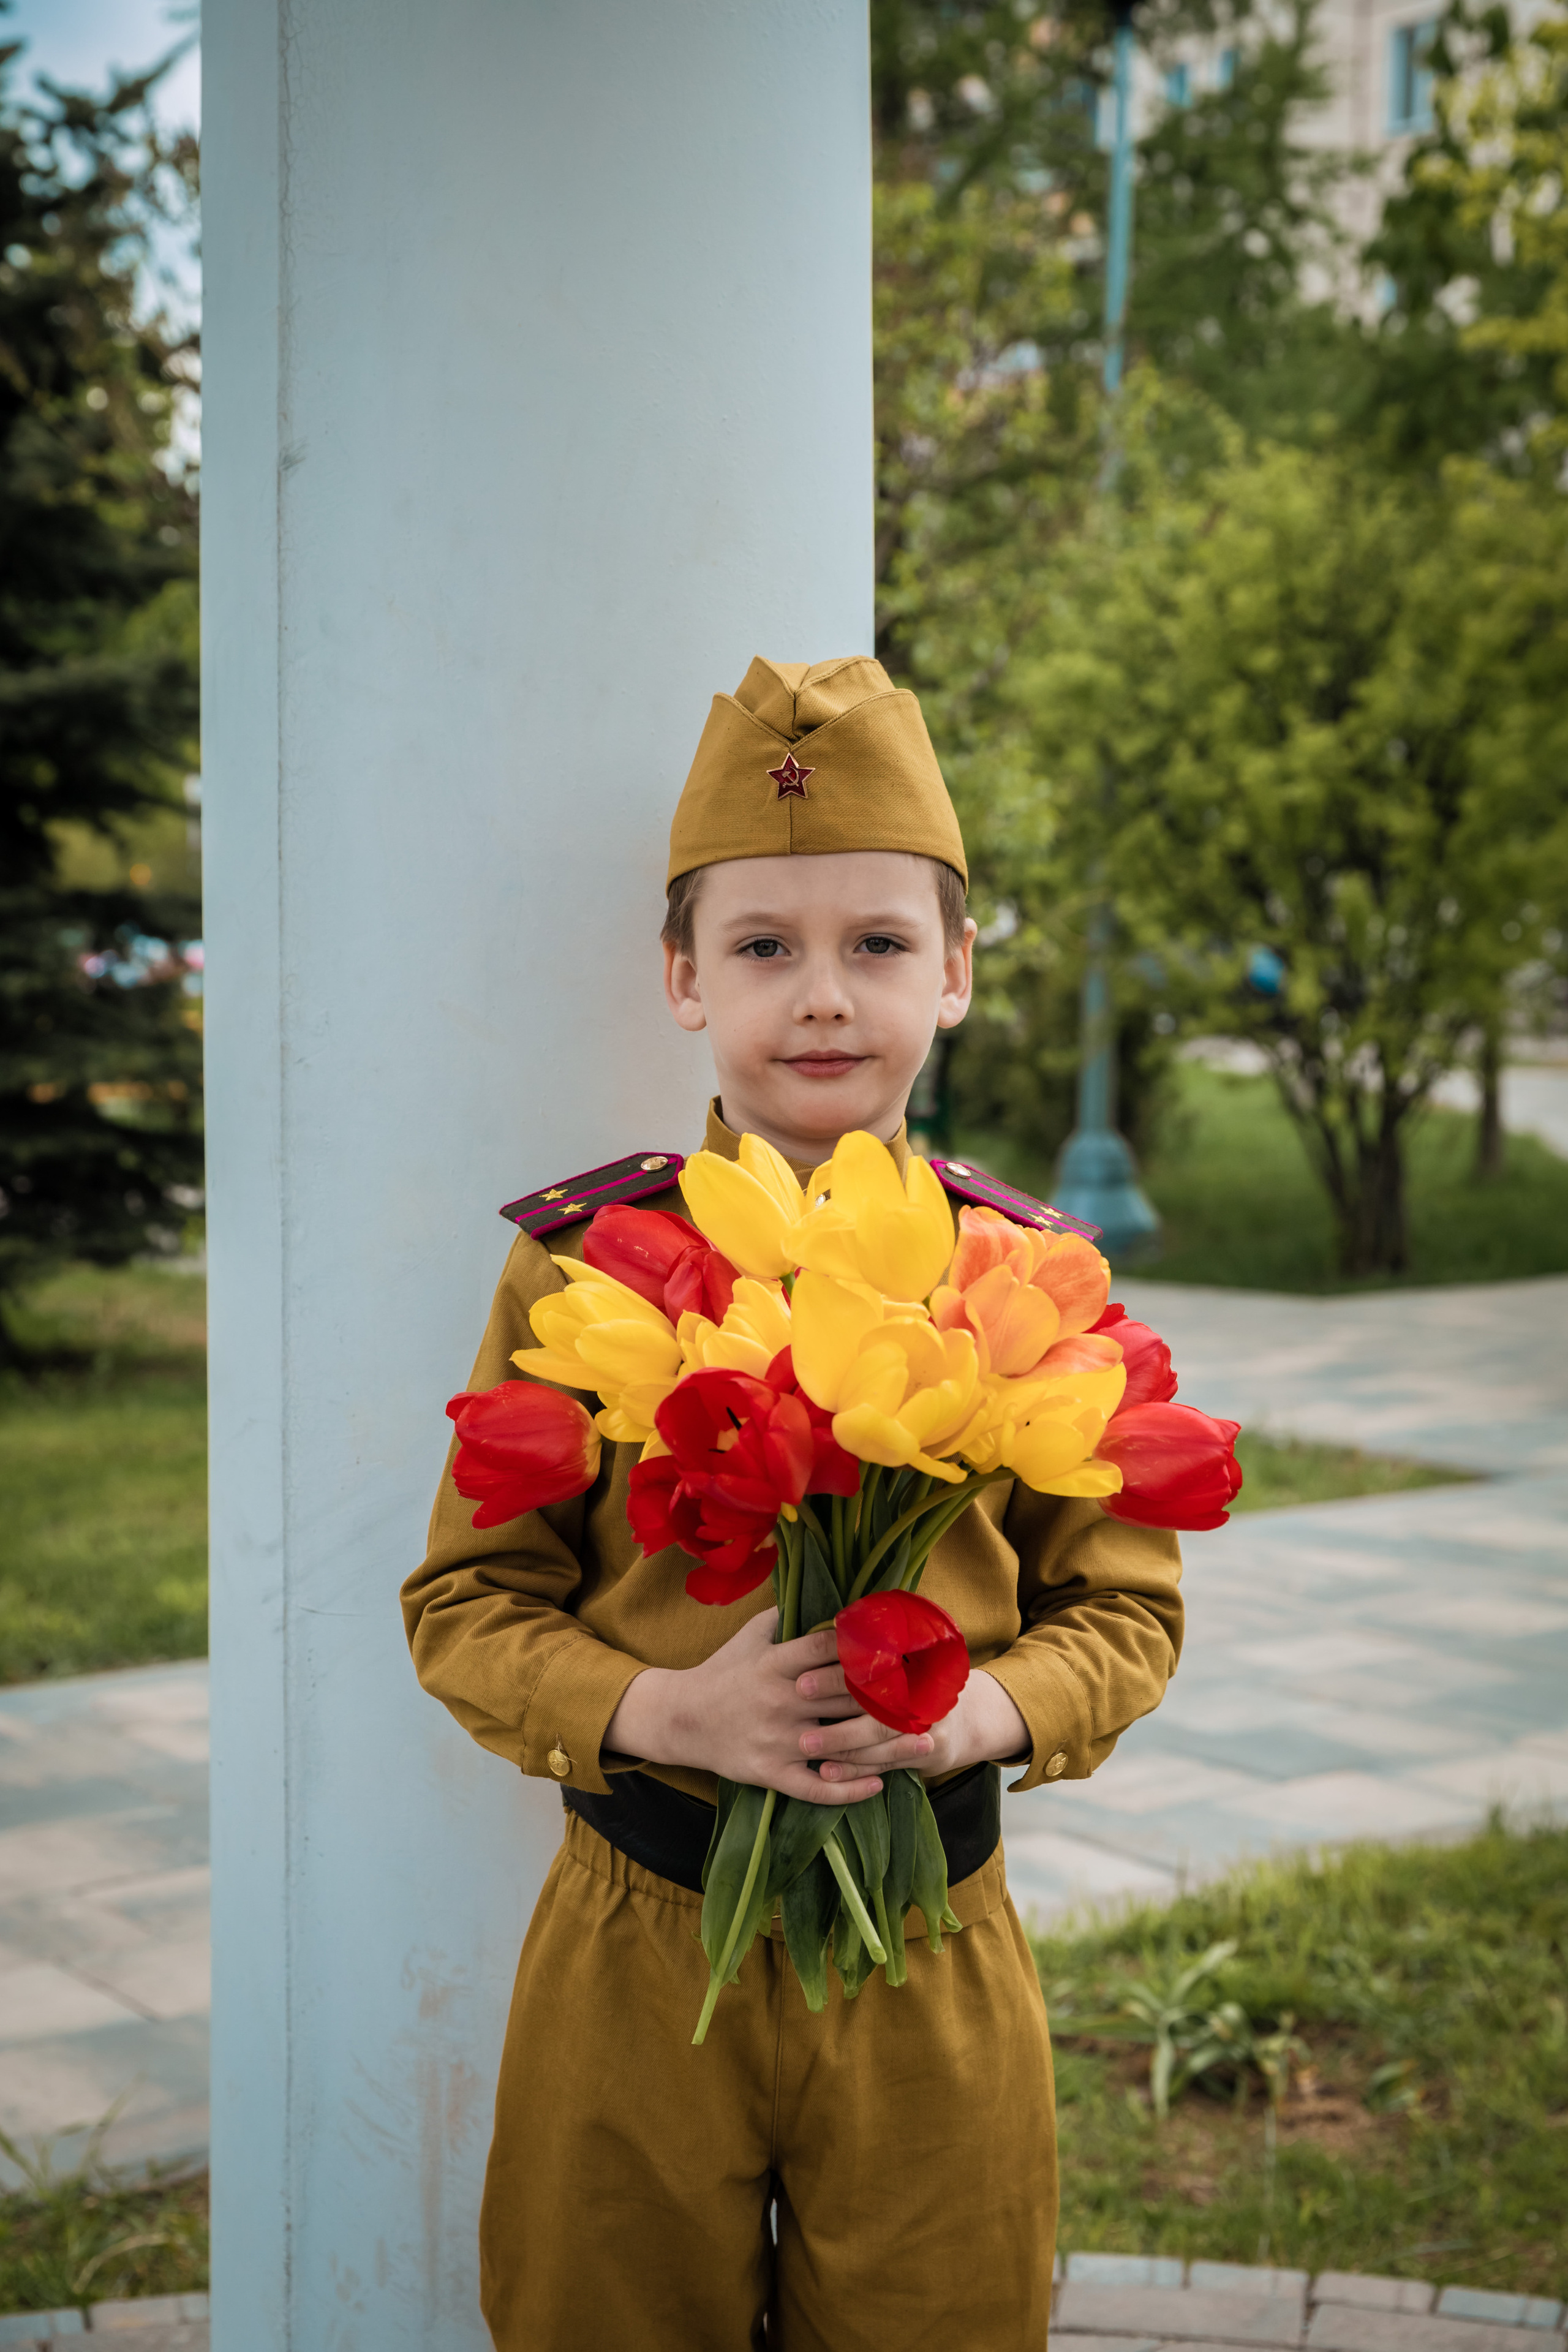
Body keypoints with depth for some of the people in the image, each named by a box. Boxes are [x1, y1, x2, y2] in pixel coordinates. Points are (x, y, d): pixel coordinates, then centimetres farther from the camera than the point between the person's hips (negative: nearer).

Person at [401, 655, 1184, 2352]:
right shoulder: (578, 1263, -6)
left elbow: (1124, 1607, 3)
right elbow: (467, 1605, -3)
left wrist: (983, 1711, -18)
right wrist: (663, 1712, -21)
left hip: (931, 1955, 1)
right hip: (635, 1953, -1)